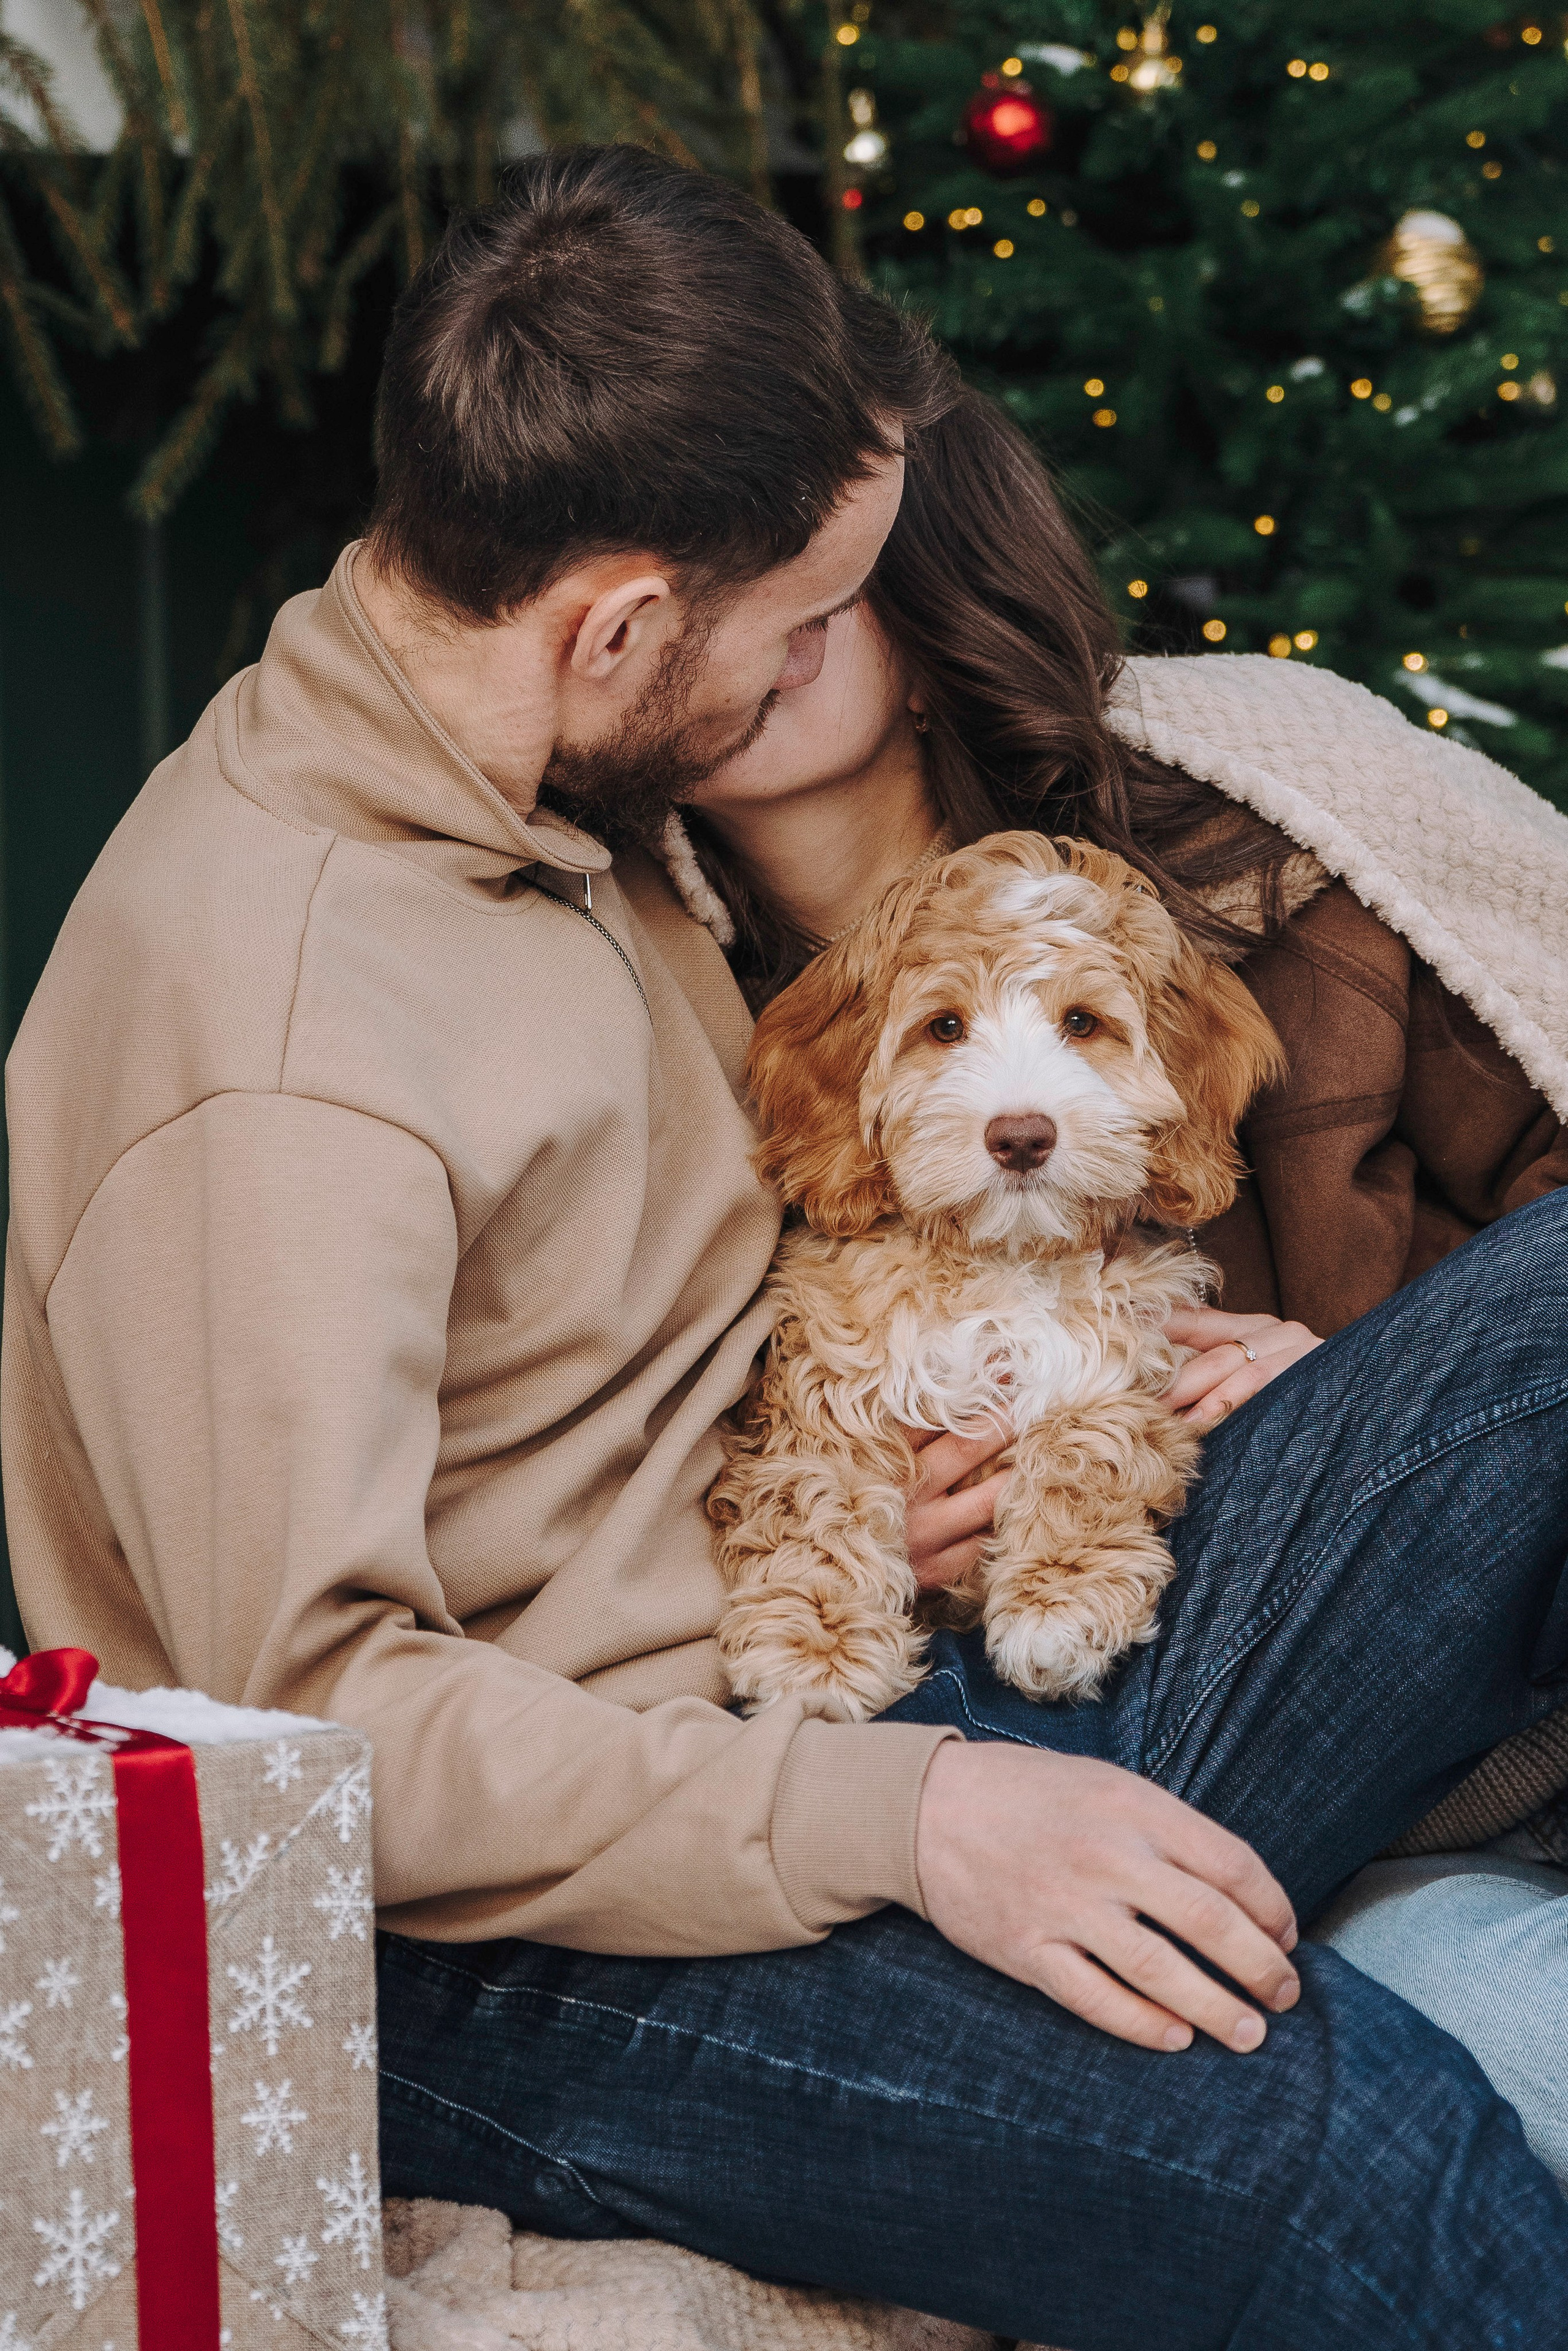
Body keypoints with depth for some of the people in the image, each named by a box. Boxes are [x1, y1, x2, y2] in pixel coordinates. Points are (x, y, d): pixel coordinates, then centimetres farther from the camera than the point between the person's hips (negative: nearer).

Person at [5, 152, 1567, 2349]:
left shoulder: (537, 811, 10)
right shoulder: (267, 1042, -21)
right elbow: (308, 1710, -24)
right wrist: (903, 1821, -26)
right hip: (528, 1950, -8)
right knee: (1371, 2165, -33)